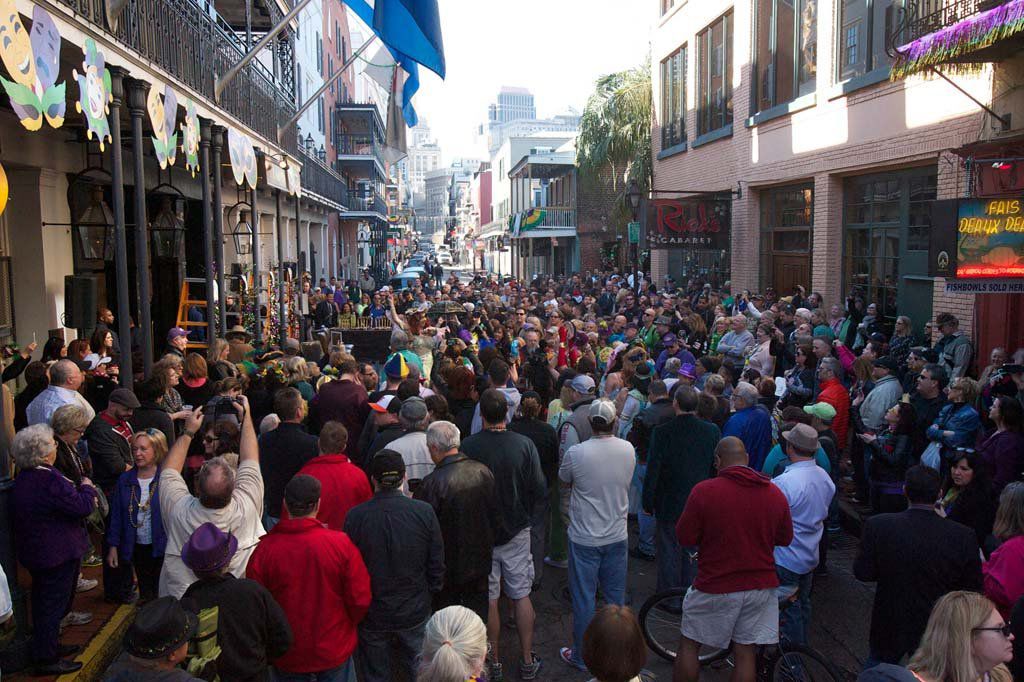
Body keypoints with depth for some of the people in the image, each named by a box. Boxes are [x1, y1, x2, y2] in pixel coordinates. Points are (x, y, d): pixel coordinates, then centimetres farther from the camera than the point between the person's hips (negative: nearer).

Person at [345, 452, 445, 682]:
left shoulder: (355, 516, -16)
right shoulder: (424, 512, -15)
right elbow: (437, 565, -7)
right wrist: (431, 592, 12)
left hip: (372, 614, 0)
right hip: (415, 611, 1)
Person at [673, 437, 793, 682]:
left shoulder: (704, 491, -16)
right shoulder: (776, 494, -3)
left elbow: (684, 538, -12)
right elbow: (785, 539, 8)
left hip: (715, 586, -4)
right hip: (760, 587, 4)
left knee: (688, 645, 14)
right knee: (746, 654, 13)